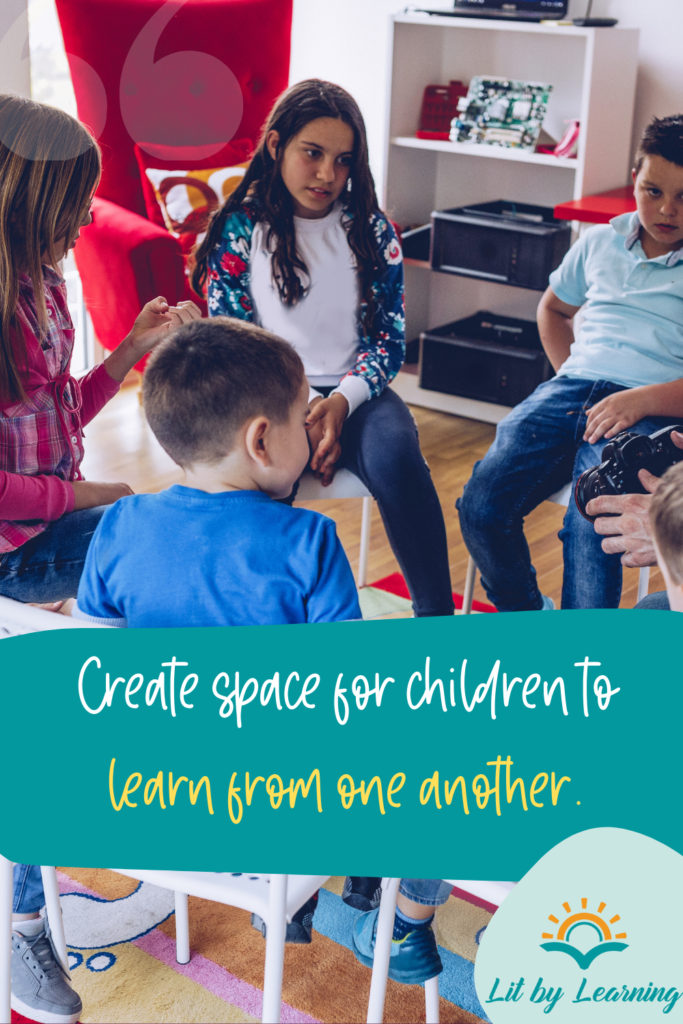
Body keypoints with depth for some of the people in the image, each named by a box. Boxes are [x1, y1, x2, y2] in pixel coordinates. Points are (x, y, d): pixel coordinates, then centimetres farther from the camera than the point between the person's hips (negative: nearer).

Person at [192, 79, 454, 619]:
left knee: (396, 458, -33)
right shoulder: (240, 228, 4)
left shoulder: (371, 230, 9)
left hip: (354, 392, 2)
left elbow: (388, 337, 6)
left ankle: (436, 615, -23)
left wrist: (342, 401, -14)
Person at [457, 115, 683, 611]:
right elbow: (553, 308, 37)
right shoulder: (600, 243, 18)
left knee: (591, 525, -33)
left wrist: (643, 400, -19)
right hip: (574, 388, 4)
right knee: (482, 506, -18)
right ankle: (528, 616, 6)